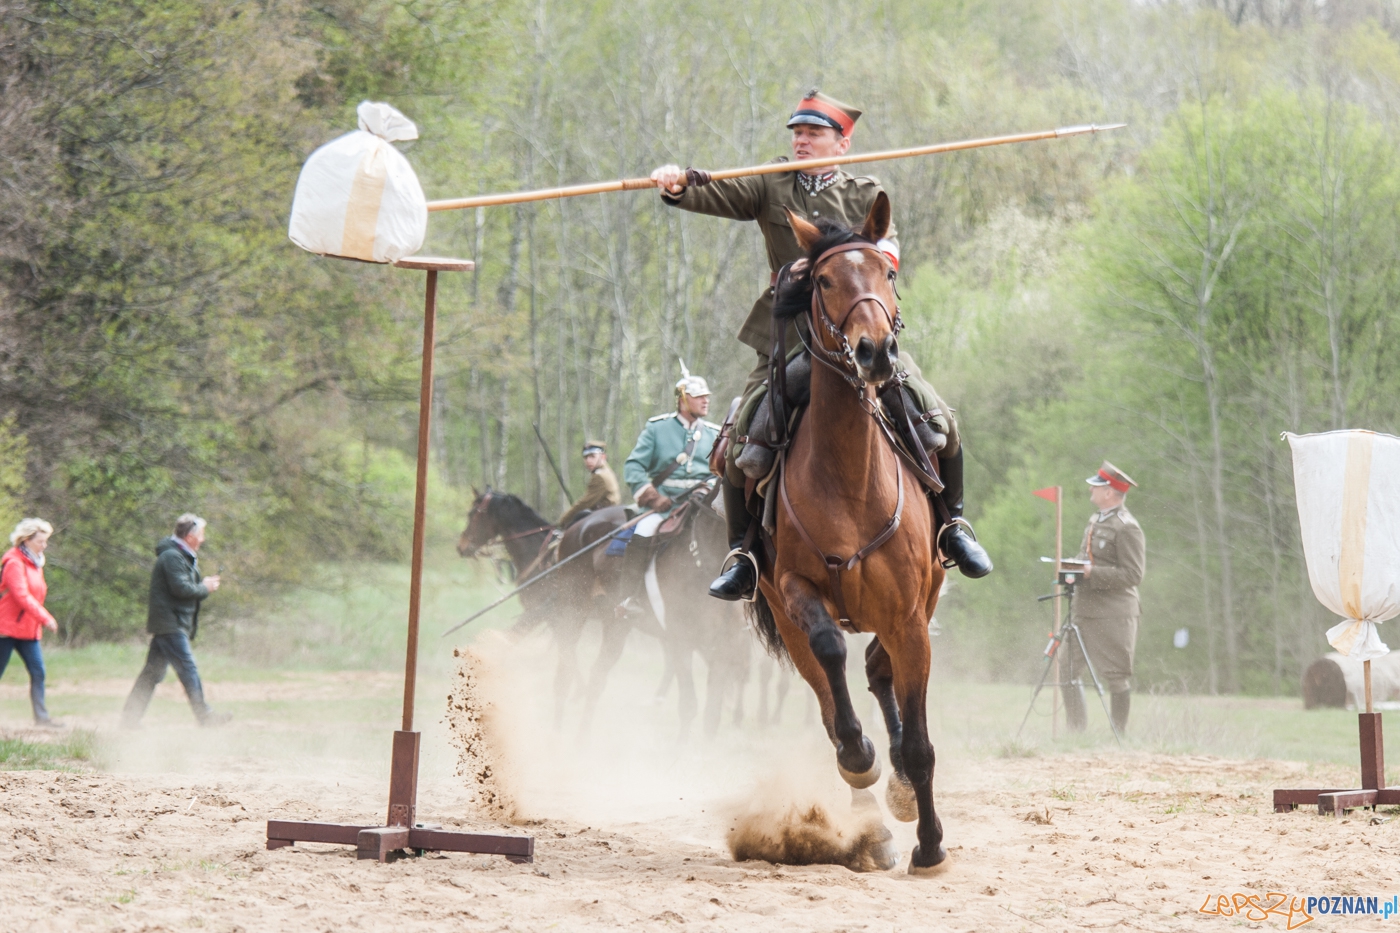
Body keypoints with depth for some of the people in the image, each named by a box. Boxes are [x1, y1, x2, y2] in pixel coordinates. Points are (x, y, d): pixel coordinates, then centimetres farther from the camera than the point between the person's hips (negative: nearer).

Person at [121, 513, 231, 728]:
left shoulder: (181, 556, 21)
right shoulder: (172, 556, -14)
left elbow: (185, 588, 21)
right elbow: (181, 588, -23)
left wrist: (204, 585, 4)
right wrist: (205, 588, -8)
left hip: (165, 624, 11)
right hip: (170, 623, -11)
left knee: (153, 671, 10)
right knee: (188, 669, -9)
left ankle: (130, 717, 11)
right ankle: (204, 716, -9)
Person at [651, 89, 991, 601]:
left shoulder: (867, 196, 8)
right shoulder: (771, 186, 9)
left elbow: (887, 245, -10)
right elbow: (718, 195, -7)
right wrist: (678, 184, -29)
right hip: (787, 342, 0)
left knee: (939, 421, -9)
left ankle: (952, 521, 13)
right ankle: (743, 550, 4)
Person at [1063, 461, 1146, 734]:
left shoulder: (1127, 528, -12)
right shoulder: (1095, 520, 16)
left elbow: (1133, 575, -17)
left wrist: (1092, 573, -22)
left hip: (1113, 614, -9)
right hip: (1085, 610, 9)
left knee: (1116, 675, -2)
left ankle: (1119, 733, 8)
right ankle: (1077, 729, 14)